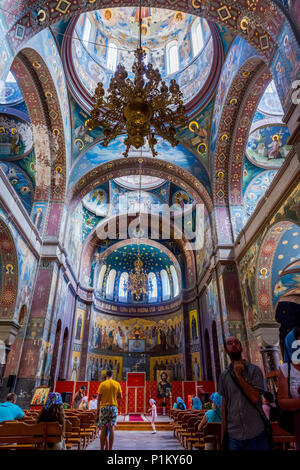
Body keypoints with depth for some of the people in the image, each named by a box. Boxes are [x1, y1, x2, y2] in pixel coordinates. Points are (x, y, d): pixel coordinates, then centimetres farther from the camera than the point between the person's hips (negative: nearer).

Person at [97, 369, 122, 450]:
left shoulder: (102, 384, 0)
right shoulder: (117, 384, 3)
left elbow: (99, 399, 0)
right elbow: (120, 397, 3)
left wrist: (98, 409, 8)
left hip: (104, 407, 0)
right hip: (113, 407, 1)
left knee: (103, 429, 6)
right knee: (111, 428, 3)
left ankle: (102, 448, 7)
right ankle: (110, 449, 3)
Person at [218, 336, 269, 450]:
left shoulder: (254, 370, -4)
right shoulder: (224, 375, 3)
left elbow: (254, 398, -14)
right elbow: (223, 406, 5)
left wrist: (239, 375, -15)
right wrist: (222, 435, 3)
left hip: (256, 433, -2)